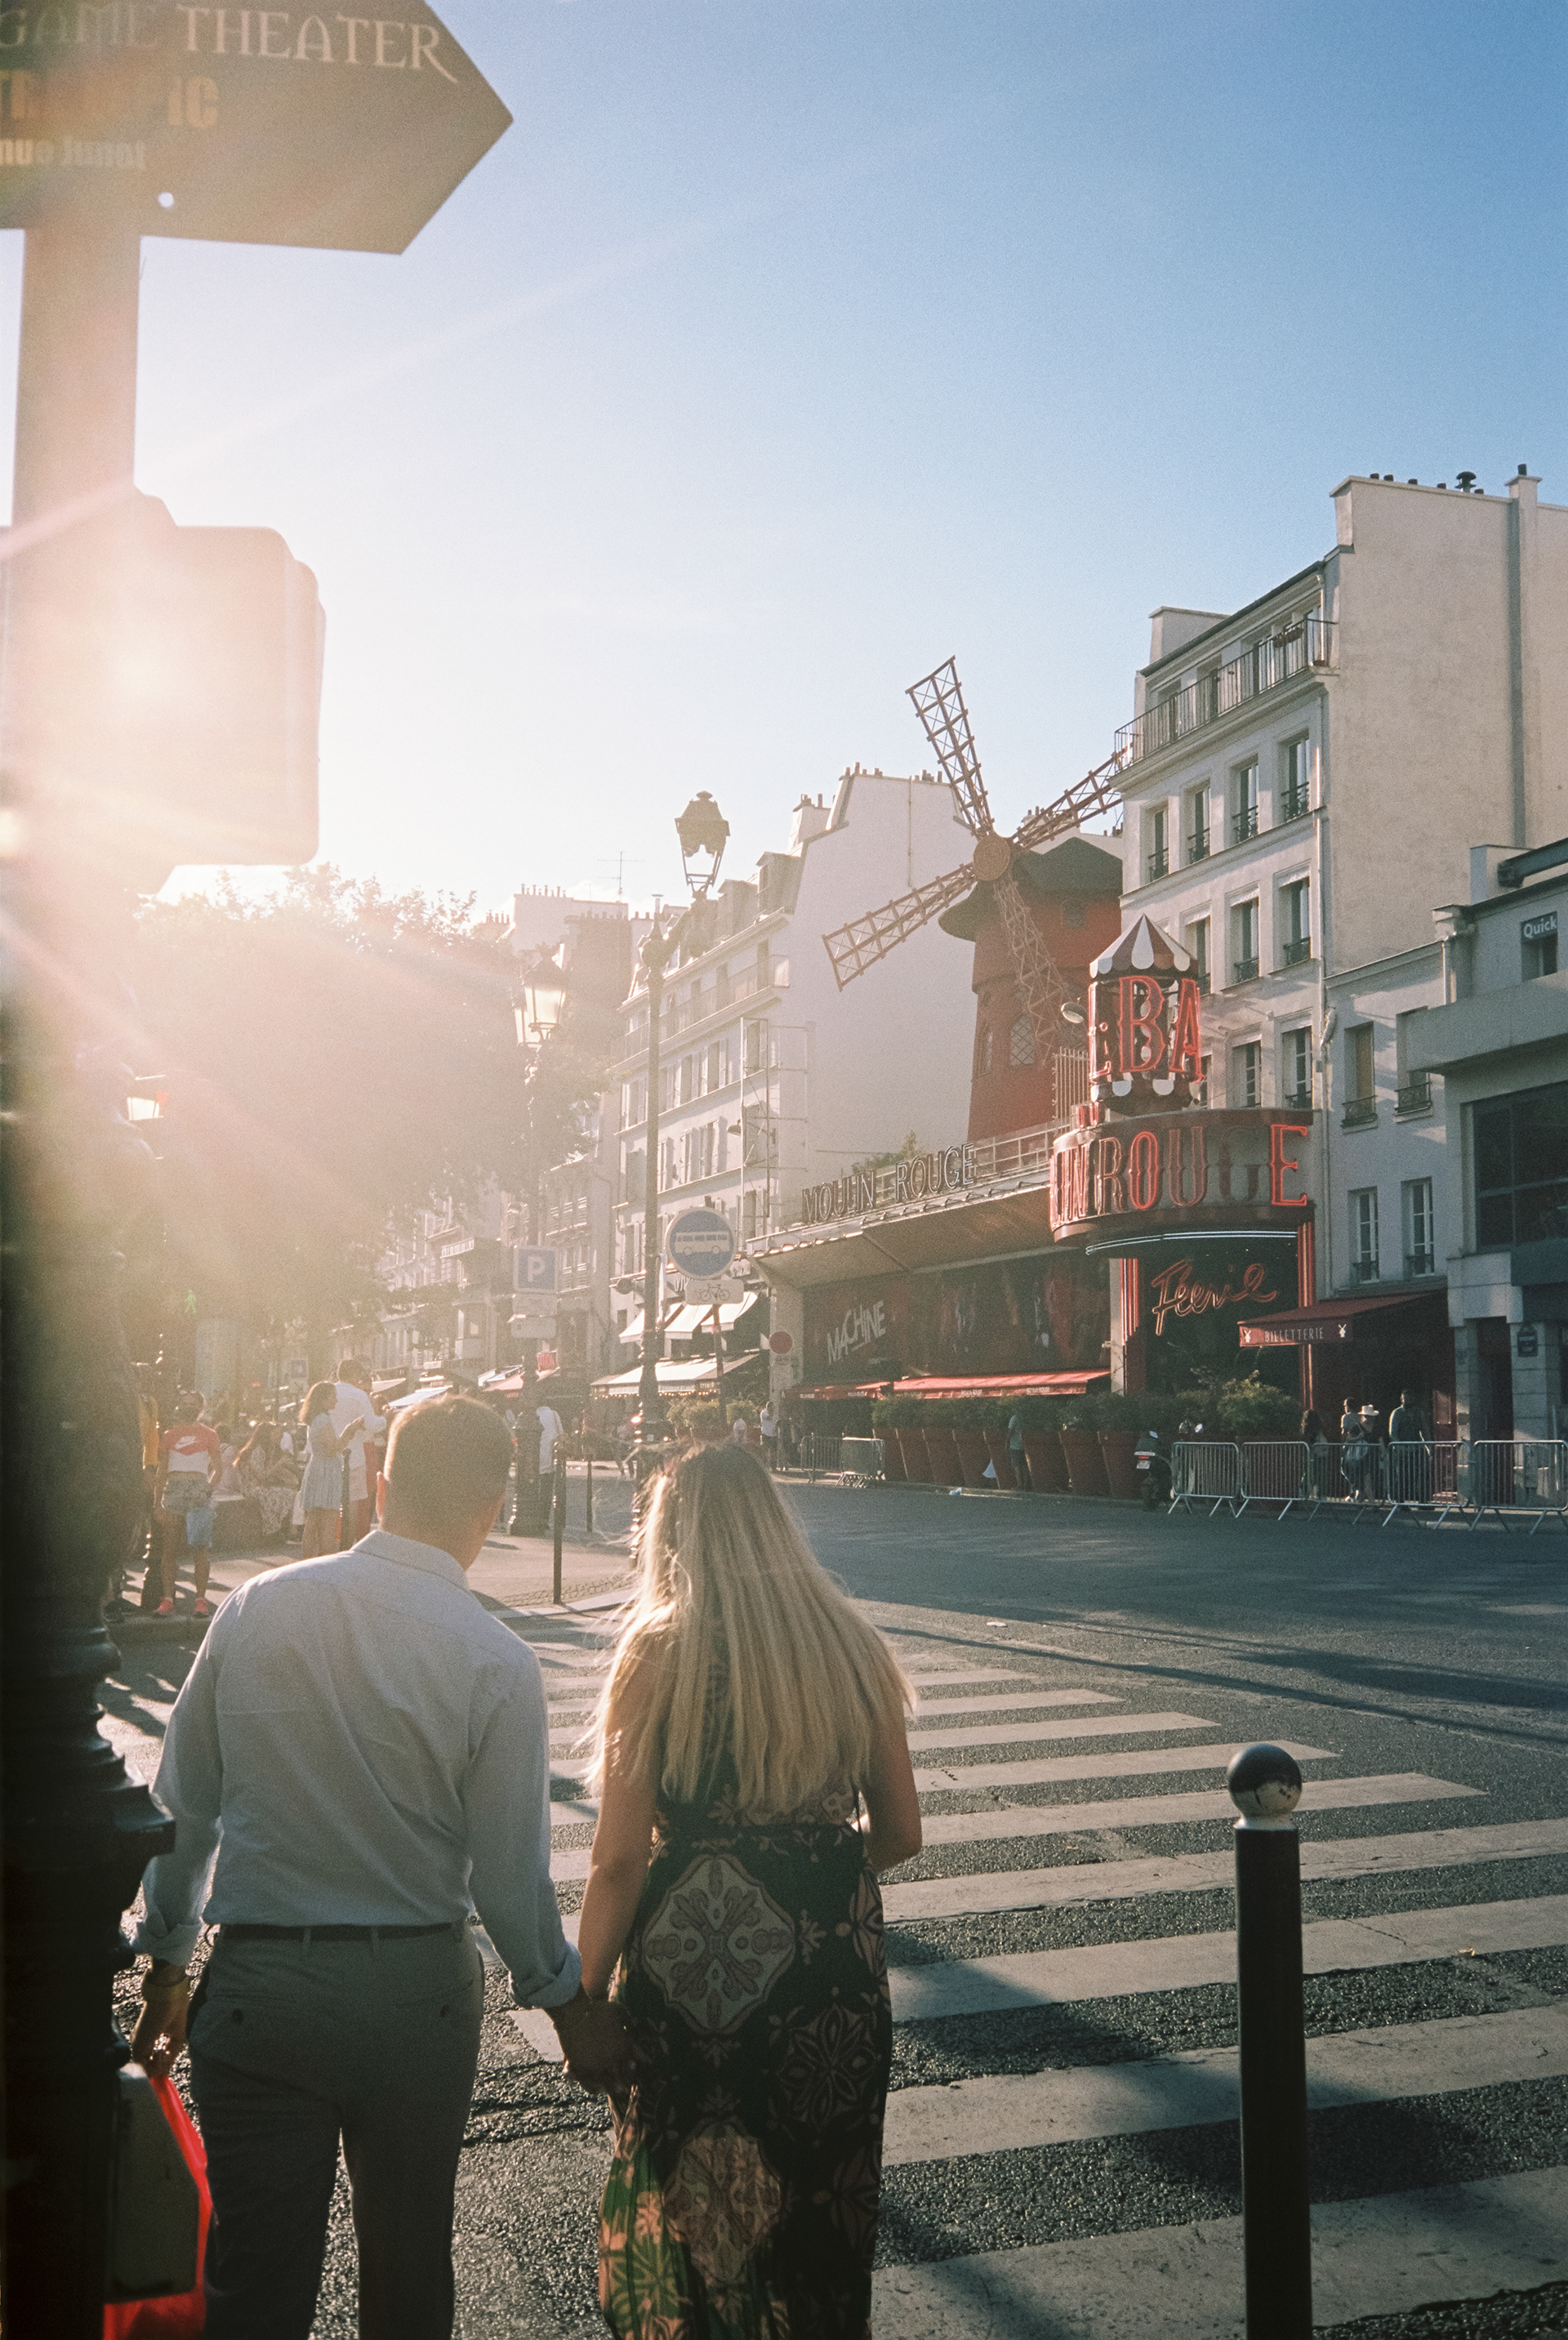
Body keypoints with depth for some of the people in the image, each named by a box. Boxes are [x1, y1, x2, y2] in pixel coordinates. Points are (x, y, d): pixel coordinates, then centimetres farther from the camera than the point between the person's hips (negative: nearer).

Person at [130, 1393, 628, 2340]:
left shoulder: (255, 1609, -6)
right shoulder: (497, 1661, -13)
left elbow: (182, 1808, 2)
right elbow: (508, 1877, -9)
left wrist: (165, 1962, 16)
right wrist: (572, 2006, 8)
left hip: (258, 1987, 1)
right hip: (418, 1995, -1)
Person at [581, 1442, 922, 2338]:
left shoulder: (657, 1656, -11)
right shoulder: (855, 1649, -1)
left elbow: (620, 1861, -13)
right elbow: (900, 1834, 5)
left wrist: (583, 1999, -1)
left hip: (695, 1967, -3)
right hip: (837, 1974, 4)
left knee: (689, 2207, 17)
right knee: (820, 2222, 21)